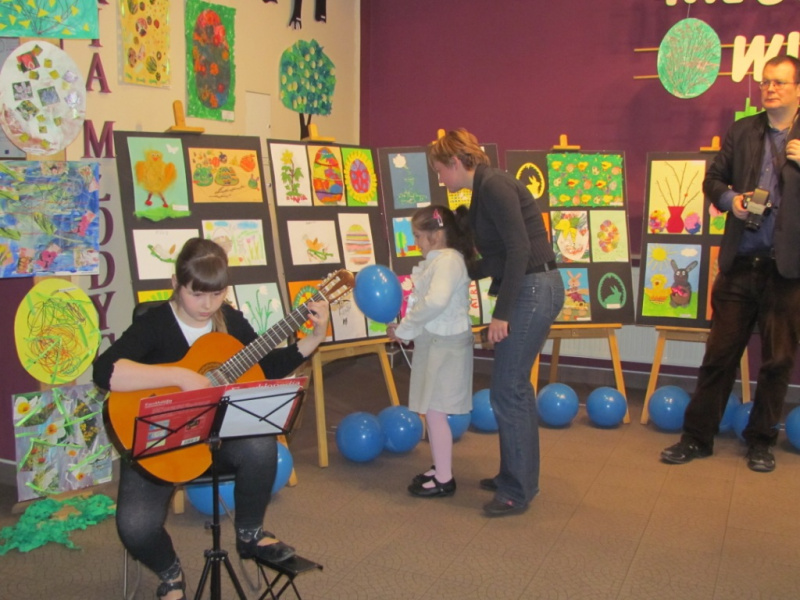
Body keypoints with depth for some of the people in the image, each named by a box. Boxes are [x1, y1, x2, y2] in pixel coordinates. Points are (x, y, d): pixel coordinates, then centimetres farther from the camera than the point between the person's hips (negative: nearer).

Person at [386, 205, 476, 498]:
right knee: (433, 411, 15)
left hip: (445, 345, -10)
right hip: (434, 343, 10)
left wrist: (405, 329, -20)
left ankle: (444, 479, 6)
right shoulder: (435, 260, 16)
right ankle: (440, 468, 28)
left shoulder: (448, 260, -15)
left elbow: (436, 301, -30)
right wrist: (405, 327, -2)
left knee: (435, 411, -5)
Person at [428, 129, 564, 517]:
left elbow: (519, 249, -21)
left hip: (533, 291, -10)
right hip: (530, 291, 10)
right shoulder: (483, 191, 16)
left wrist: (501, 313, -20)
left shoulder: (494, 186, -13)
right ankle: (517, 475, 30)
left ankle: (517, 491, 9)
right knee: (515, 388, 17)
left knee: (506, 392, -3)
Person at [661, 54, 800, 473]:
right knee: (720, 353, 6)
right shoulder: (742, 131, 8)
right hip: (740, 263, 2)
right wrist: (730, 199, -7)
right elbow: (713, 179, 13)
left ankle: (760, 442, 24)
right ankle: (698, 436, 17)